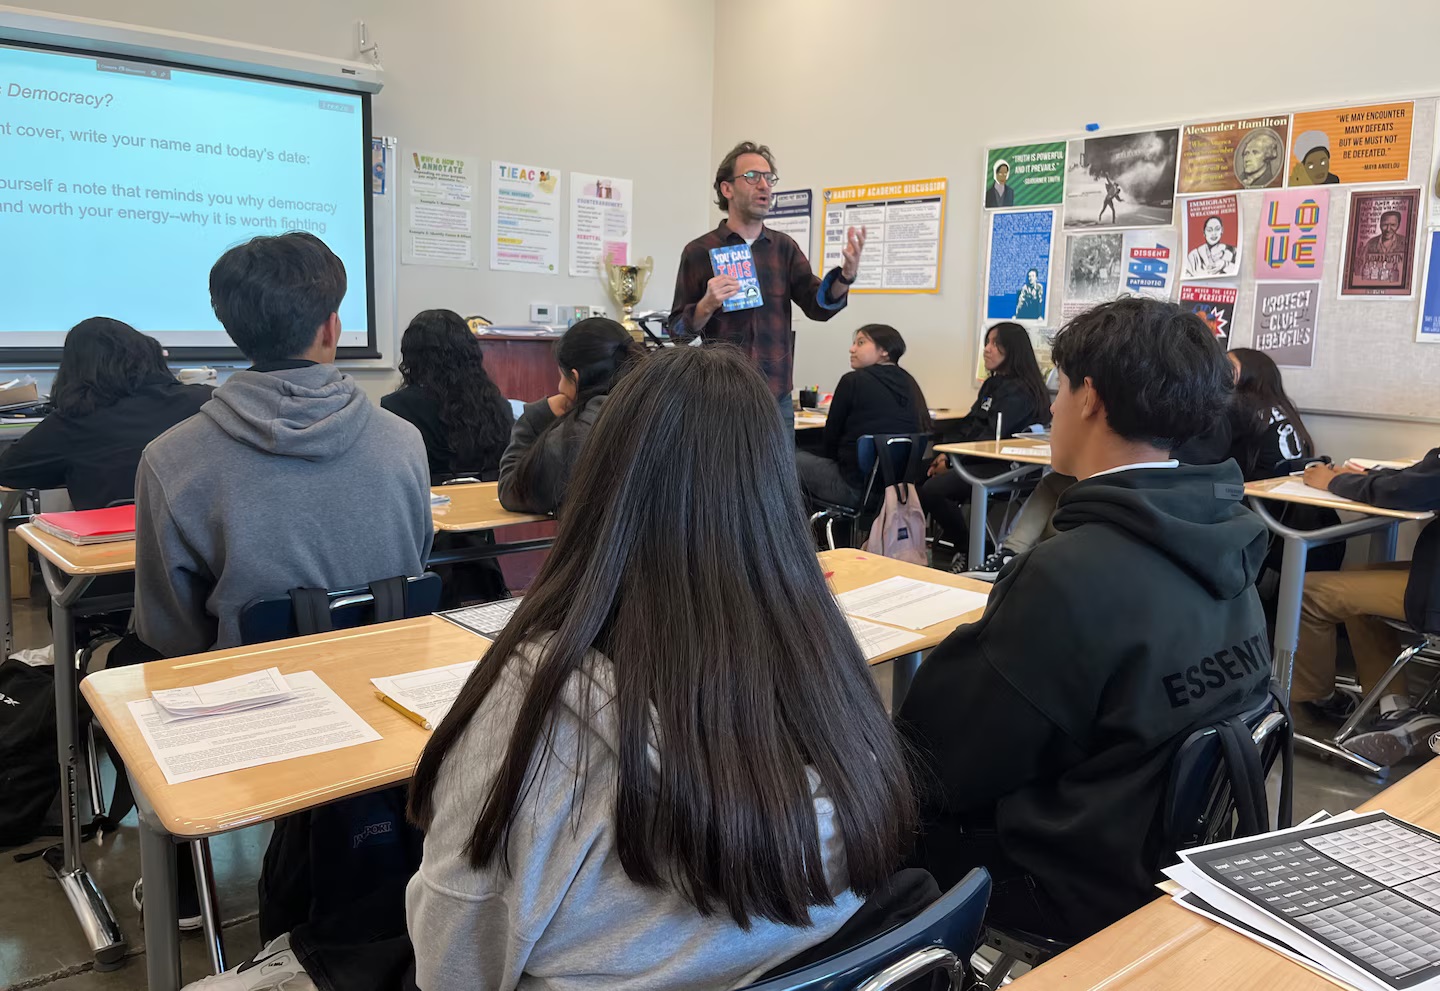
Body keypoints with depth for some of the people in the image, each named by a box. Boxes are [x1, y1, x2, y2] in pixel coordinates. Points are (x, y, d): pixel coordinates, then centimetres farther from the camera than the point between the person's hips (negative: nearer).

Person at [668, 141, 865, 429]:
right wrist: (707, 305, -21)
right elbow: (678, 330, -1)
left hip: (777, 398, 3)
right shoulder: (699, 251, 0)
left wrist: (846, 274, -22)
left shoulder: (784, 248, 8)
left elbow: (818, 306, -3)